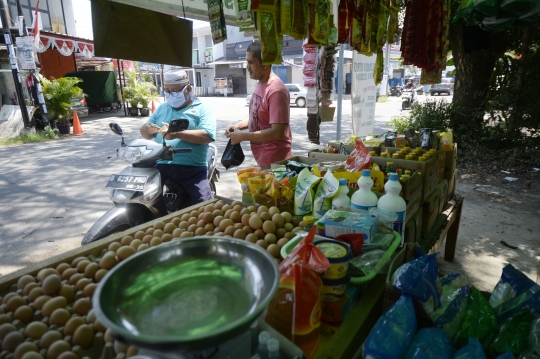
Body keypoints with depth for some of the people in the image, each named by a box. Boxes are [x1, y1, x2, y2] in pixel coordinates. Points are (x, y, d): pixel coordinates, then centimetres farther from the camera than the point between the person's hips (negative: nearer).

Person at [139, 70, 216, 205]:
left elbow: (208, 136, -11)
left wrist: (177, 133, -17)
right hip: (162, 166, 4)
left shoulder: (201, 109, 6)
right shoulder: (162, 108, 22)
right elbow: (147, 134, 26)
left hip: (193, 169, -4)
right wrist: (146, 129, 1)